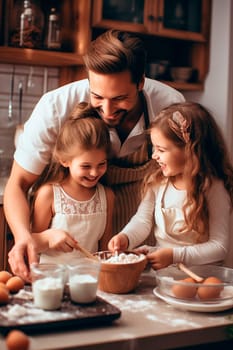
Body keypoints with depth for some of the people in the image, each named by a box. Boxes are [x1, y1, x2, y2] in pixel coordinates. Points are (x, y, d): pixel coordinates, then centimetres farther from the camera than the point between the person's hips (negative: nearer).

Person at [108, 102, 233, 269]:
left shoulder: (214, 189, -14)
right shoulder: (157, 180, 4)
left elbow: (220, 248, -12)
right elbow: (143, 219, 6)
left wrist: (175, 255, -21)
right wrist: (125, 237, -16)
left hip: (197, 268, -4)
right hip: (158, 263, 5)